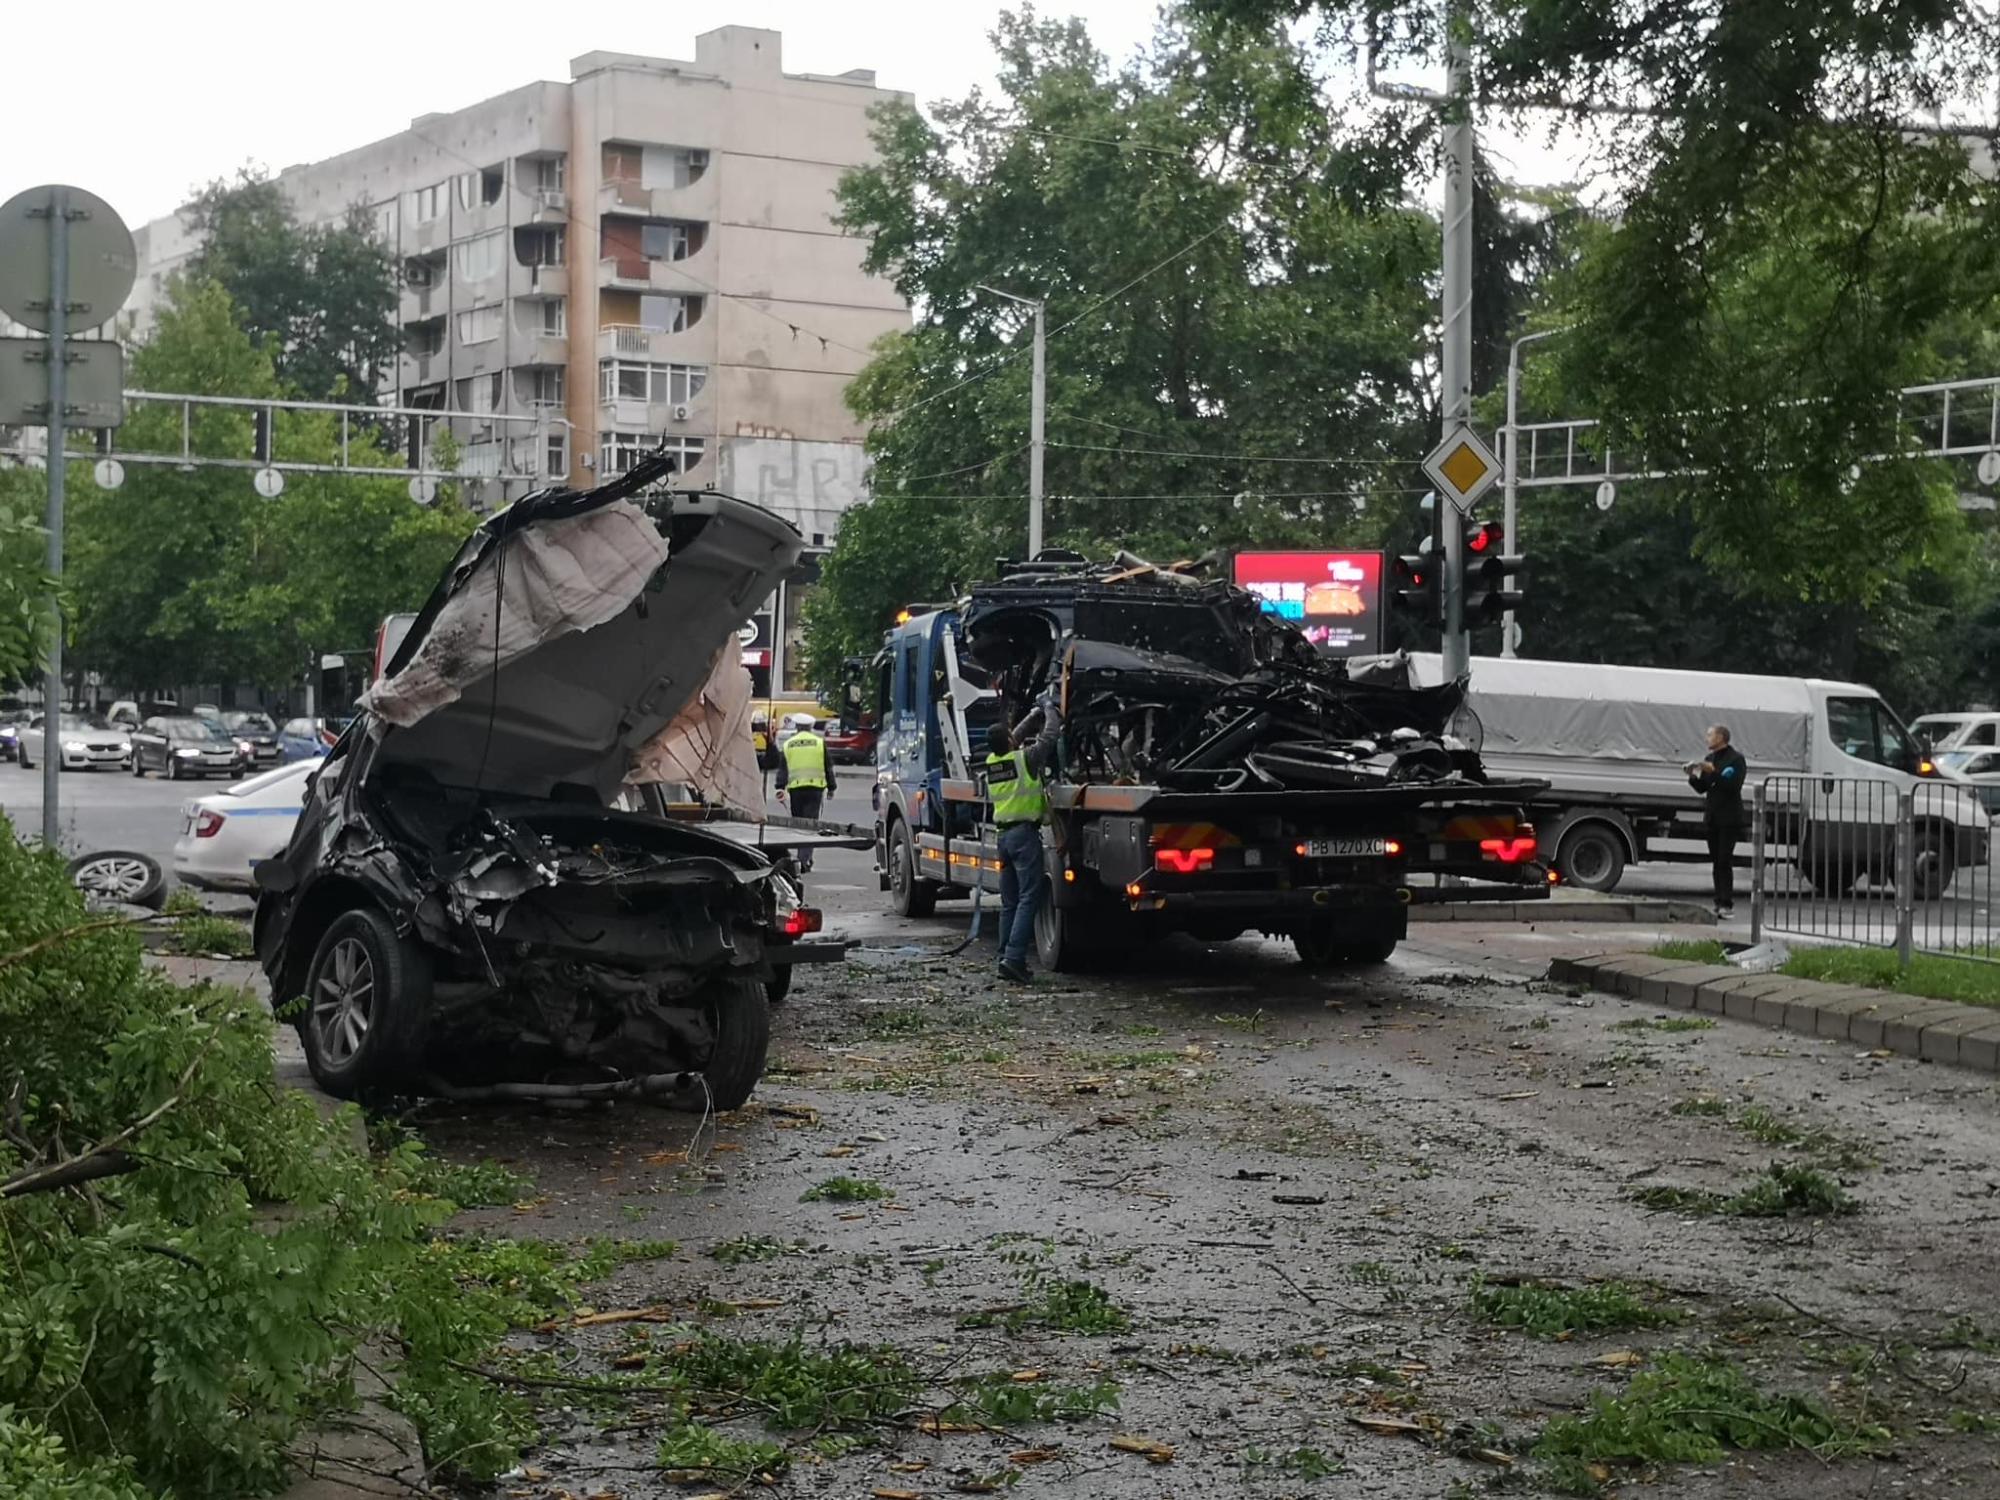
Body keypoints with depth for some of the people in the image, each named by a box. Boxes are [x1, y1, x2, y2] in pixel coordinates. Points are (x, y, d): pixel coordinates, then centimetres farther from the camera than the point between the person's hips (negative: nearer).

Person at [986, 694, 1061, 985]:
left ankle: (1006, 959, 9)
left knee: (1009, 902, 11)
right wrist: (1048, 708, 16)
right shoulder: (1024, 758, -10)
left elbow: (1014, 738, 26)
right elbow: (1049, 735, -1)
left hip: (1004, 835, 7)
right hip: (1024, 833, -7)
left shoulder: (991, 761, 8)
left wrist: (1034, 713, 30)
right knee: (1029, 898, -9)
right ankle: (1014, 958, -19)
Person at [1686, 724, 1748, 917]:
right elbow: (1702, 788, 16)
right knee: (1716, 861, 6)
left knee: (1724, 861, -11)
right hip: (1713, 816, 7)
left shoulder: (1736, 758, -7)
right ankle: (1720, 902, 8)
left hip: (1729, 817, -7)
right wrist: (1693, 776, -2)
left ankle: (1727, 903, -11)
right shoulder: (1710, 759, 15)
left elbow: (1733, 785, -19)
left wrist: (1714, 772, -24)